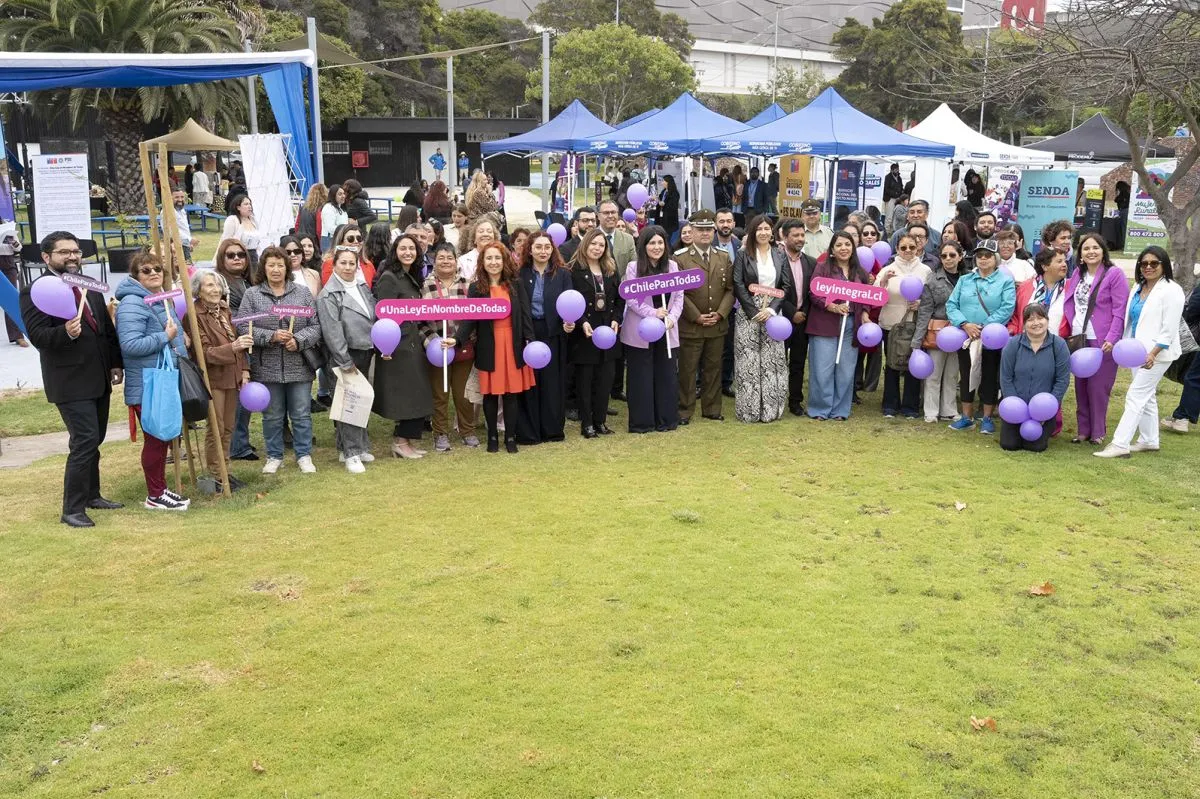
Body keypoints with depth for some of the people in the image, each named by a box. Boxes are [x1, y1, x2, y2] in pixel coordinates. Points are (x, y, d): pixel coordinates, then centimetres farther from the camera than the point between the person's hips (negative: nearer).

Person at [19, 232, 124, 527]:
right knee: (85, 442, -12)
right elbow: (37, 336, -17)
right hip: (70, 382, -7)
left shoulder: (89, 287, 14)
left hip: (99, 378, 8)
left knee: (94, 441, 16)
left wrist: (116, 363, 12)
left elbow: (107, 328, 17)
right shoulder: (35, 291, -9)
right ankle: (71, 509, -3)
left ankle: (91, 495, 30)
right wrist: (66, 332, -35)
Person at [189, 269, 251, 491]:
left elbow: (237, 341, 15)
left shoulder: (224, 310, 10)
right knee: (215, 429, -2)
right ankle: (215, 476, 8)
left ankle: (225, 471, 23)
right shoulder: (195, 316, -13)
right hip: (212, 379, -7)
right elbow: (204, 353, -17)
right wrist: (233, 347, -29)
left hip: (232, 377, 7)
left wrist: (244, 371, 7)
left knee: (228, 427, 13)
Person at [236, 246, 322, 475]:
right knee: (272, 415, 10)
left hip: (299, 367, 1)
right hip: (267, 368, 0)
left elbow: (315, 326, 1)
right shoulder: (252, 295, 2)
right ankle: (274, 456, 24)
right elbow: (243, 328, -6)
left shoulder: (302, 292, 5)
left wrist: (299, 340, -16)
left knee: (302, 414, 7)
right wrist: (272, 336, -17)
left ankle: (304, 455, 21)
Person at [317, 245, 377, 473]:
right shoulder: (329, 296, -10)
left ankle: (360, 446, 22)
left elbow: (375, 318, 16)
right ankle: (351, 453, 2)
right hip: (345, 356, -6)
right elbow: (332, 331, -15)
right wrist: (345, 361, -17)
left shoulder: (363, 288, 12)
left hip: (365, 353, 6)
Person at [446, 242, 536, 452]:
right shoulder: (476, 288, 0)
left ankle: (510, 436, 14)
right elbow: (469, 318, -5)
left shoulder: (516, 284, 3)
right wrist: (457, 339, -20)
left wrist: (530, 340, -10)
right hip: (488, 346, 0)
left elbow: (525, 314, 0)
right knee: (490, 392, 5)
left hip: (513, 344, 0)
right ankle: (492, 436, 18)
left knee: (511, 392, 3)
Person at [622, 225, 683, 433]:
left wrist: (672, 317, -11)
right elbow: (632, 299, -9)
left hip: (667, 330, 3)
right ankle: (641, 422, 11)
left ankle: (666, 420, 19)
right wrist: (653, 313, -18)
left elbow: (679, 297, 4)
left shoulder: (672, 266, 5)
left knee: (667, 375, 8)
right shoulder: (634, 268, -5)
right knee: (641, 377, 3)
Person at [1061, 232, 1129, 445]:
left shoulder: (1114, 274, -6)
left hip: (1102, 342, -6)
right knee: (1080, 386, 9)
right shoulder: (1077, 274, 11)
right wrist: (1067, 331, 9)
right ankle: (1083, 429, 18)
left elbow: (1120, 310, -11)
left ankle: (1098, 431, 11)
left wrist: (1112, 339, -18)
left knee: (1098, 387, -1)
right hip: (1078, 339, 6)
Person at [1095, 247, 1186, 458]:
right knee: (1147, 397, 15)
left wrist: (1153, 353, -24)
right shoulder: (1138, 289, 12)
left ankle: (1120, 444, -11)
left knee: (1135, 396, -10)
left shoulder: (1171, 290, -11)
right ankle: (1149, 441, 24)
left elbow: (1169, 328, -17)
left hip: (1157, 353, -8)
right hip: (1138, 351, 8)